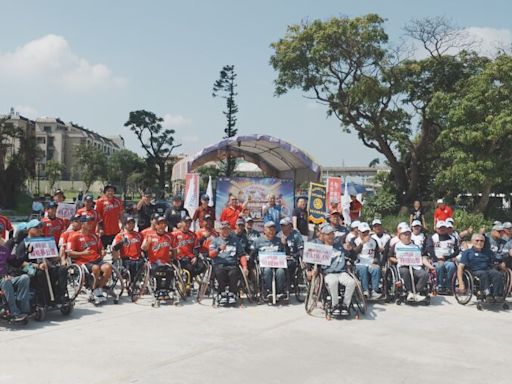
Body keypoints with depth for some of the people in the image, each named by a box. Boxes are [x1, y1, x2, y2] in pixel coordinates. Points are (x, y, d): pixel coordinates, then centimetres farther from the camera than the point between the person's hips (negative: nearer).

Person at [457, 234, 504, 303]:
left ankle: (498, 295, -42)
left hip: (489, 270, 3)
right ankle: (488, 295, -50)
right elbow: (460, 267, 3)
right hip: (475, 272, -3)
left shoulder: (488, 253, 29)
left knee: (498, 274, -30)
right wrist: (461, 283, -10)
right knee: (483, 274, -36)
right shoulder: (467, 252, 15)